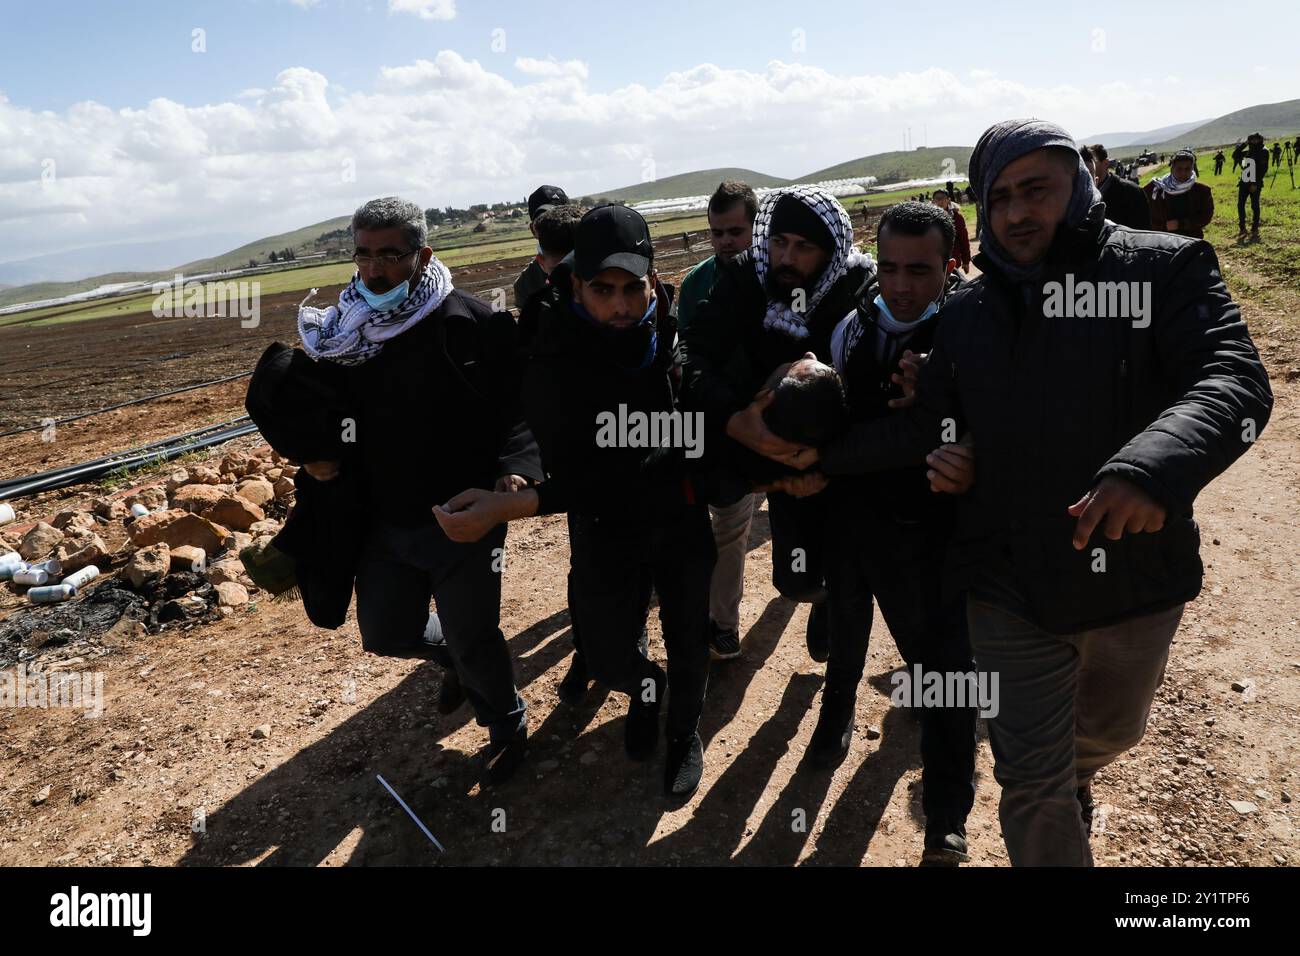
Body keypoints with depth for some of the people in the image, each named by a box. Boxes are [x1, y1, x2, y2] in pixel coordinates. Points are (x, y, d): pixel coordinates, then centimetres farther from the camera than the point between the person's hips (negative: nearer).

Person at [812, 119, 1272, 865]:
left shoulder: (1166, 268, -7)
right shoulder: (968, 313, 2)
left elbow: (1234, 380, -21)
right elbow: (924, 429, 3)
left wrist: (1152, 469, -40)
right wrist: (821, 453, -8)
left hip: (1135, 577, 0)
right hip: (1011, 588, 0)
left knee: (1109, 731, 27)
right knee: (1031, 786, 7)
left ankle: (1074, 782, 62)